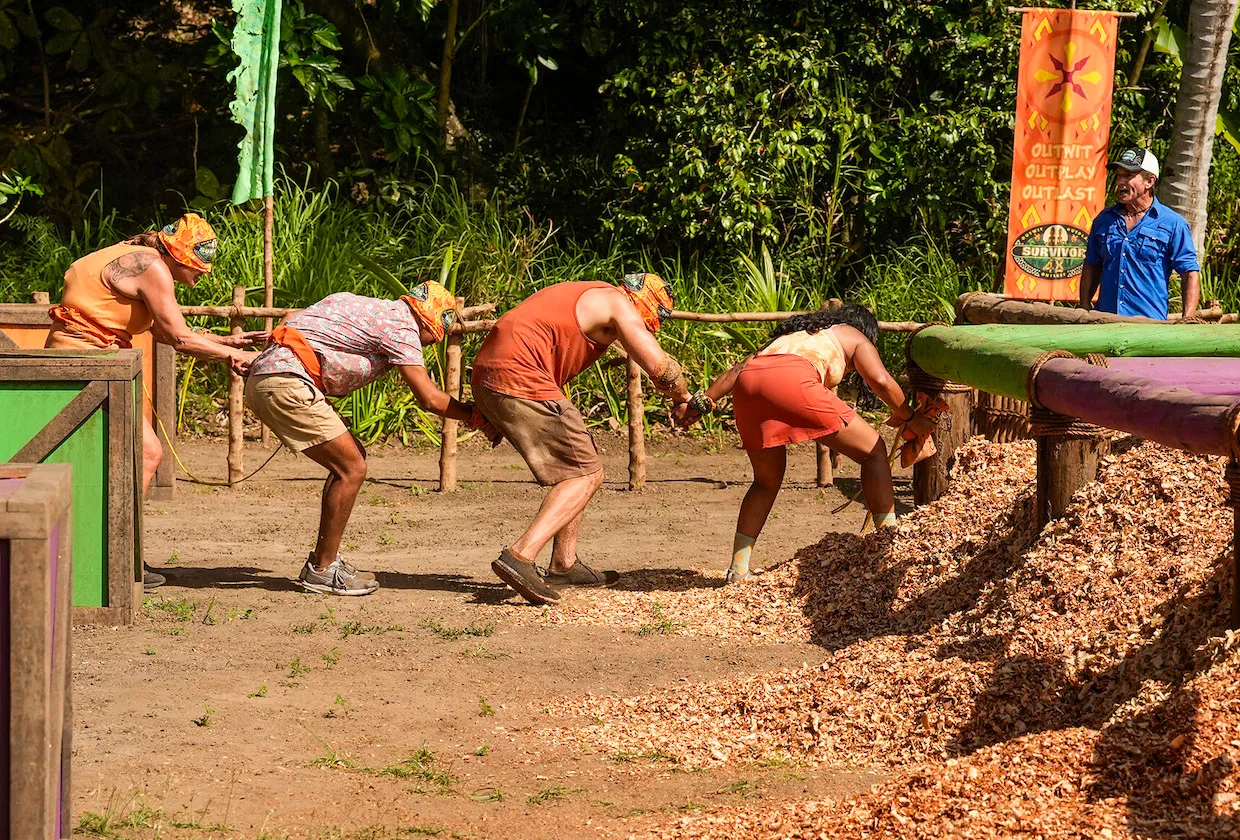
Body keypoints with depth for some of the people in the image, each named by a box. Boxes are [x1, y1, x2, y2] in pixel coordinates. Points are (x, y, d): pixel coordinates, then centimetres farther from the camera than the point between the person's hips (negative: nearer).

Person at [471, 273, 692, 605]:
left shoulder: (586, 296, 28)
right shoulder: (618, 304, 0)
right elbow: (660, 367, -7)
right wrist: (683, 398, 14)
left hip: (486, 377, 10)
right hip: (519, 378, -10)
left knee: (578, 465, 19)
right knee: (586, 475, -5)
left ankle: (564, 565, 20)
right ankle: (519, 557, -19)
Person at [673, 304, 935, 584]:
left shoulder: (794, 333, 42)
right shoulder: (856, 338, 28)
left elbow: (741, 367, 32)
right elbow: (881, 380, 11)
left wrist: (704, 400, 29)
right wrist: (909, 418, 24)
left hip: (747, 384, 6)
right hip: (791, 380, -6)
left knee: (767, 480, 24)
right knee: (873, 451, 7)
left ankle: (738, 571, 19)